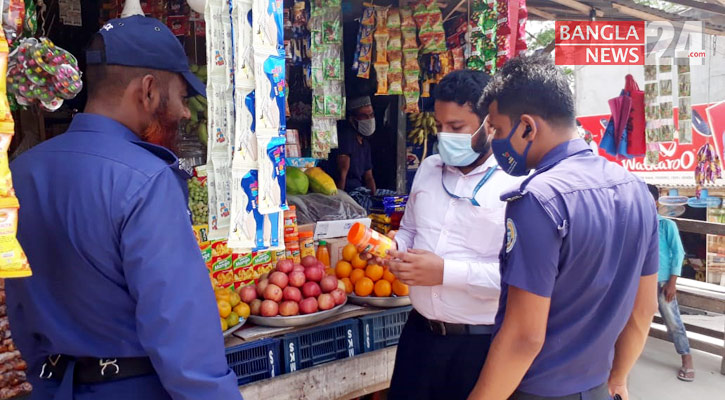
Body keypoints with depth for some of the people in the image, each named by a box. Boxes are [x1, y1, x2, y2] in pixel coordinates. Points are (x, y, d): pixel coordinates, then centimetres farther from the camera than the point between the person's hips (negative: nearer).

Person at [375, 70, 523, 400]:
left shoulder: (517, 183, -14)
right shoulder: (428, 168, 7)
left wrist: (447, 271, -24)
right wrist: (392, 247, -3)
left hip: (482, 342, -5)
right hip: (419, 331, 6)